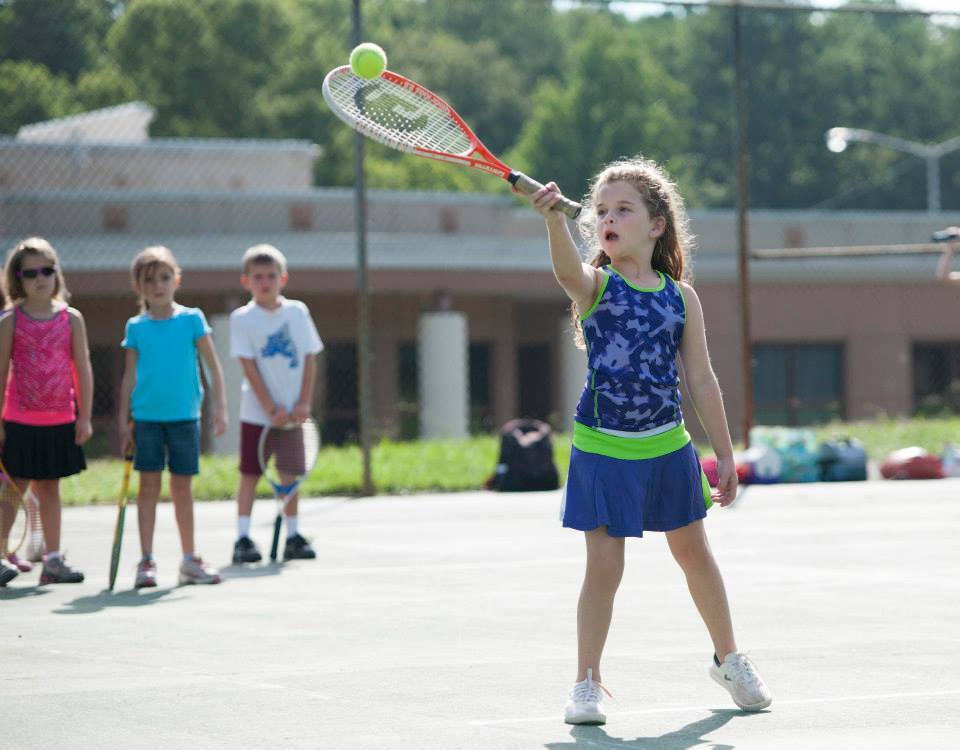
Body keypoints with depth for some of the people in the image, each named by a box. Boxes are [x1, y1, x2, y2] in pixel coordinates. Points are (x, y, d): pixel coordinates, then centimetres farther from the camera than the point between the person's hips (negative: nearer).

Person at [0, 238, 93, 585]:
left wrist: (84, 416, 1)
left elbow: (83, 369, 4)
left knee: (50, 488, 11)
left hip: (60, 419, 2)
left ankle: (53, 559, 15)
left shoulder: (71, 319, 2)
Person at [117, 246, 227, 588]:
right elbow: (129, 377, 8)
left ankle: (189, 560, 16)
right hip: (147, 417, 0)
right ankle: (146, 561, 2)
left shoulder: (192, 319, 2)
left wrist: (219, 407, -6)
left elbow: (213, 366, 2)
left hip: (184, 415, 0)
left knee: (182, 487, 6)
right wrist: (123, 421, 5)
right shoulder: (136, 327, 5)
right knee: (149, 485, -1)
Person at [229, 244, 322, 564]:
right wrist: (271, 409, -14)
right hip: (257, 412, -3)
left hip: (292, 412, 3)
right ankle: (243, 540, 1)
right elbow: (249, 367, -9)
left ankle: (293, 538, 14)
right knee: (250, 474, -1)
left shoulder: (298, 312, 4)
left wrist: (304, 403, -7)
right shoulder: (242, 319, -5)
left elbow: (310, 359, 4)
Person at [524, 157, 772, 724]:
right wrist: (555, 218, -52)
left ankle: (729, 659, 34)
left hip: (668, 447, 3)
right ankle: (587, 684, 7)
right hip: (603, 449, -3)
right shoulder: (596, 287, -6)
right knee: (604, 566, -4)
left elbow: (701, 380, 6)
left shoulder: (681, 297, 2)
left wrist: (726, 453, 6)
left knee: (695, 554, 15)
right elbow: (568, 269, -32)